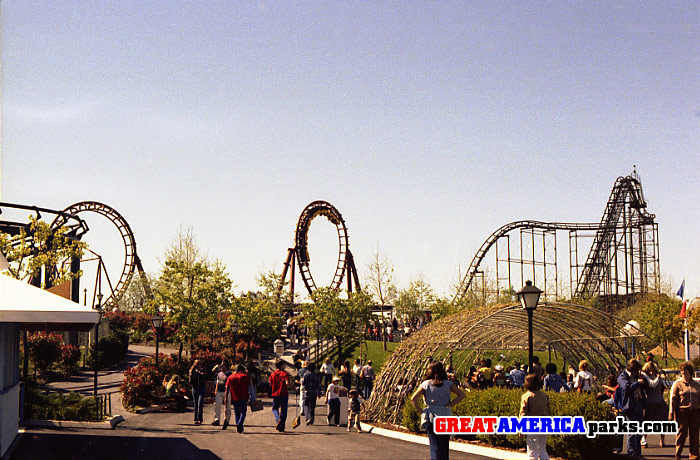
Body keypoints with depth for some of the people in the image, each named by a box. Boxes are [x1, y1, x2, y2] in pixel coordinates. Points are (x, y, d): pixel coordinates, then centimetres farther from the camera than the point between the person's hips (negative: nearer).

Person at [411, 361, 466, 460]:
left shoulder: (426, 384, 1)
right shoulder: (448, 384, 5)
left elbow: (413, 398, -9)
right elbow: (461, 395, -3)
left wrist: (420, 411, -1)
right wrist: (449, 404, -2)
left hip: (431, 417, -1)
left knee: (435, 446, -3)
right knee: (444, 446, 14)